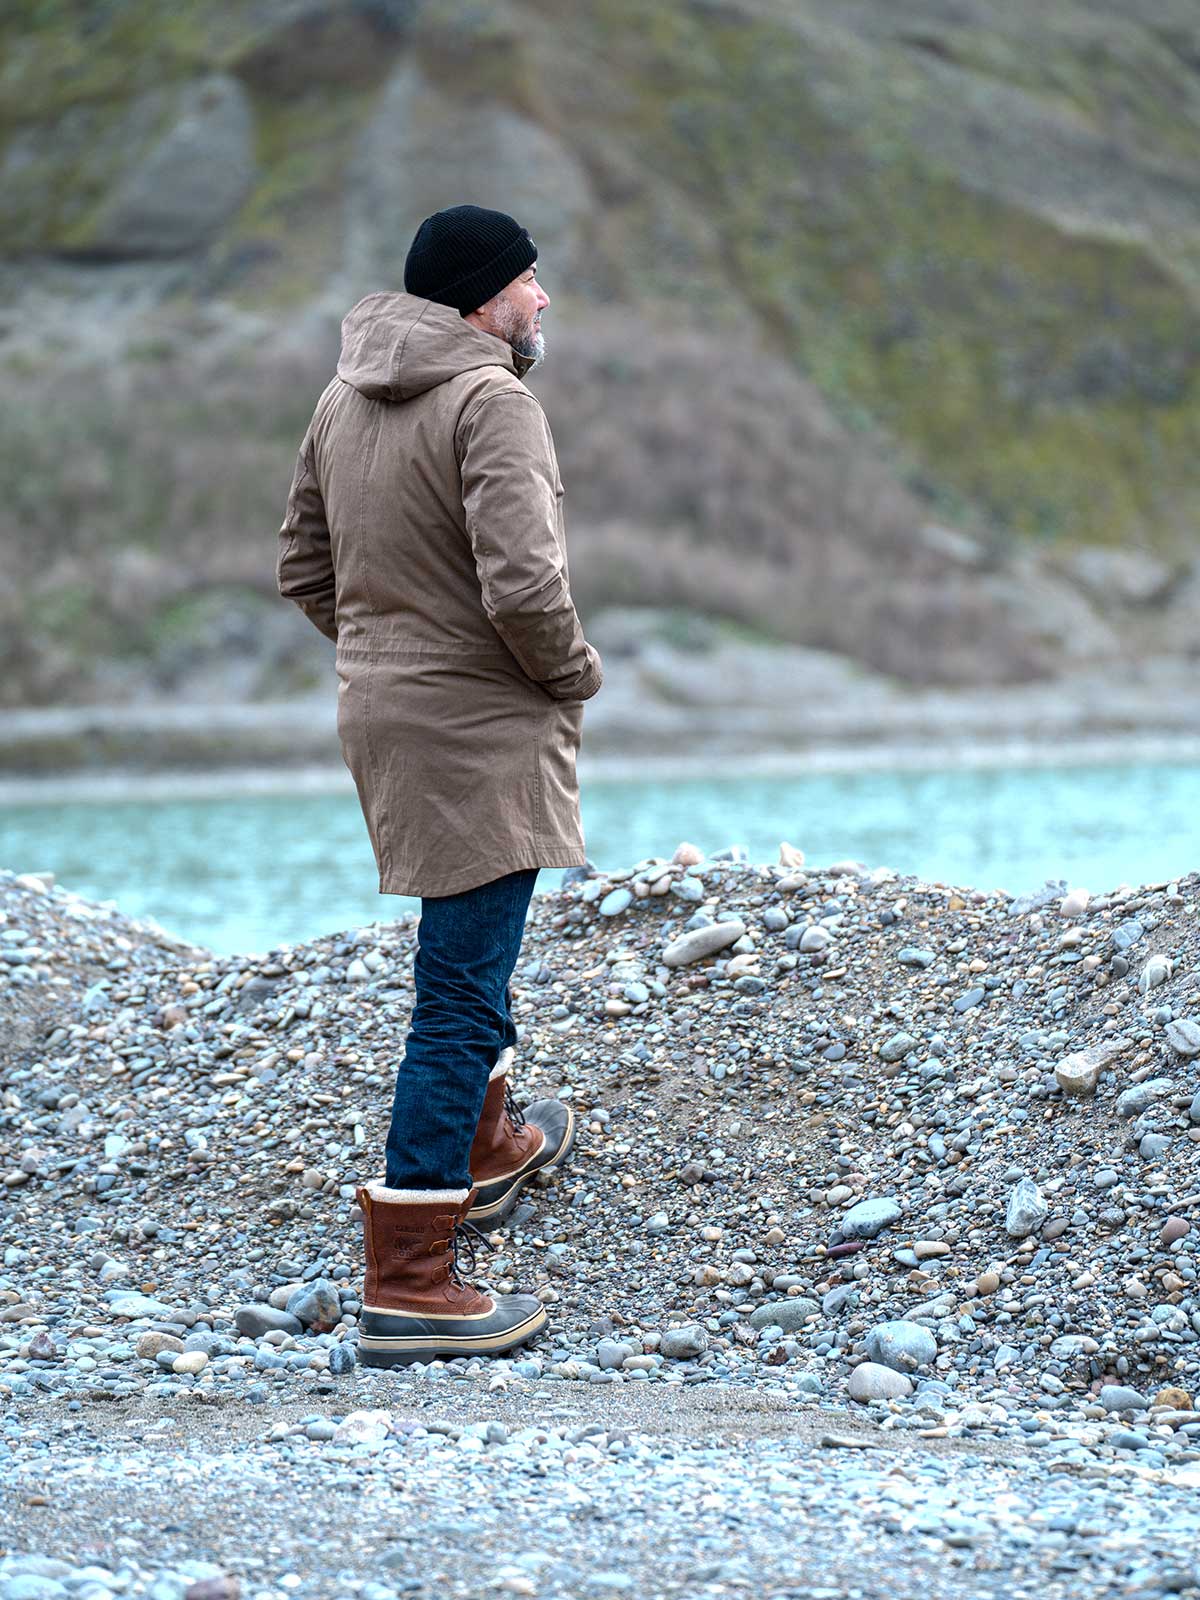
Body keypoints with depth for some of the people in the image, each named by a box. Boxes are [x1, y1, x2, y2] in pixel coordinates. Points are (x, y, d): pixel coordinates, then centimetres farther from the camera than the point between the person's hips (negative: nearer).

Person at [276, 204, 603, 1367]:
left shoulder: (343, 398, 9)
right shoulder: (490, 402, -19)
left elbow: (302, 566, 16)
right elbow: (523, 584, -27)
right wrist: (573, 671, -10)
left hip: (380, 707, 9)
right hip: (477, 727, -9)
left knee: (469, 954, 29)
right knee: (460, 994, -7)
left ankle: (486, 1150, 49)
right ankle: (408, 1286, -7)